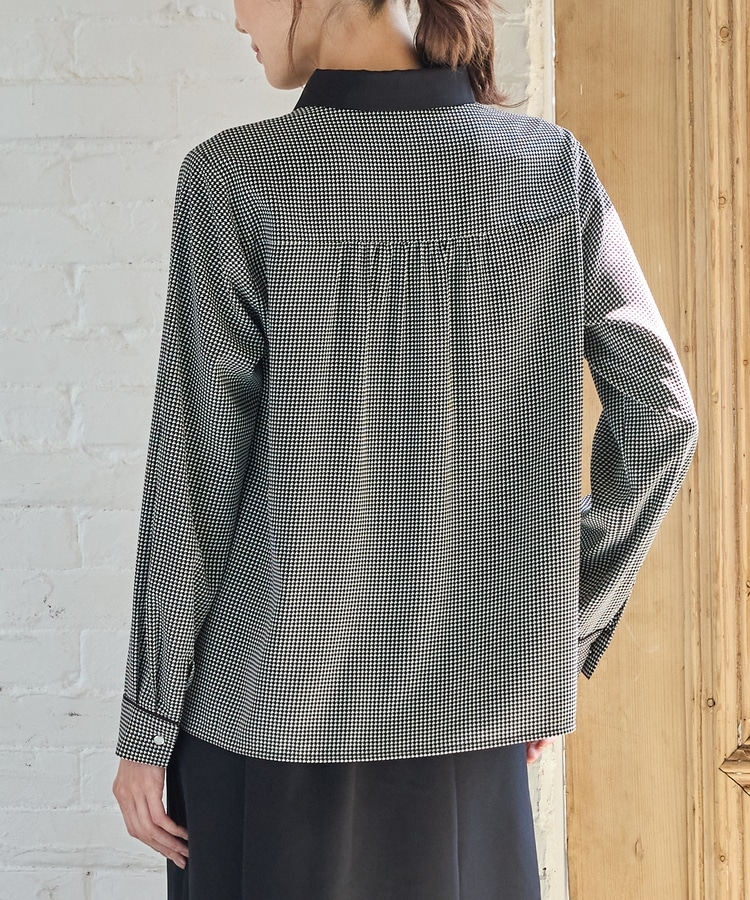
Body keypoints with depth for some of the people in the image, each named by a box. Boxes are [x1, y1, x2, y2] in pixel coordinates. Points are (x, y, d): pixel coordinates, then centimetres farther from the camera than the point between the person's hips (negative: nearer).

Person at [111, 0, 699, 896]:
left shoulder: (236, 177, -13)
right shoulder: (552, 164, -3)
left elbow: (197, 471, -11)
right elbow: (657, 416, -2)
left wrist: (146, 724, -2)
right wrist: (563, 640, 7)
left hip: (275, 696, -3)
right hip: (462, 700, 4)